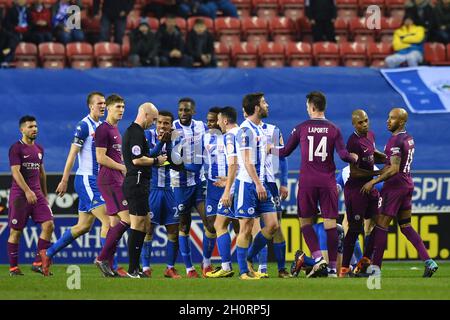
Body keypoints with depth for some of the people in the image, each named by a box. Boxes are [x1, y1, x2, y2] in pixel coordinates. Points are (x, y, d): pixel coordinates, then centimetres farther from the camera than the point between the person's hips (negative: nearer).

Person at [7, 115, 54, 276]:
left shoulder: (39, 149, 14)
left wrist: (44, 194, 23)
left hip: (37, 194, 6)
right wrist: (27, 191, -26)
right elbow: (15, 172, -16)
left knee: (48, 225, -6)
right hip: (19, 195, -6)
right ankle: (13, 267, 6)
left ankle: (38, 263, -1)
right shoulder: (16, 148, -7)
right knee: (16, 231, -1)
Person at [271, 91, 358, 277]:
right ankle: (332, 268, 1)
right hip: (328, 182, 1)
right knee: (330, 224, 3)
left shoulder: (301, 128, 0)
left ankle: (319, 259, -9)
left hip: (307, 182, -1)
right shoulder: (334, 129, 2)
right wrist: (354, 158, 18)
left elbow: (285, 152, 9)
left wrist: (271, 150, 28)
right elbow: (343, 155, -4)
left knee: (305, 222, 9)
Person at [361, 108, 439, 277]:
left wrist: (373, 182, -19)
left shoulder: (395, 141, -17)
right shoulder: (409, 139, 13)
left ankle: (375, 268, -1)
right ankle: (429, 262, 4)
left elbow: (394, 169, -23)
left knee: (381, 227, -3)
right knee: (405, 226, 13)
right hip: (408, 184, 9)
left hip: (394, 186, -9)